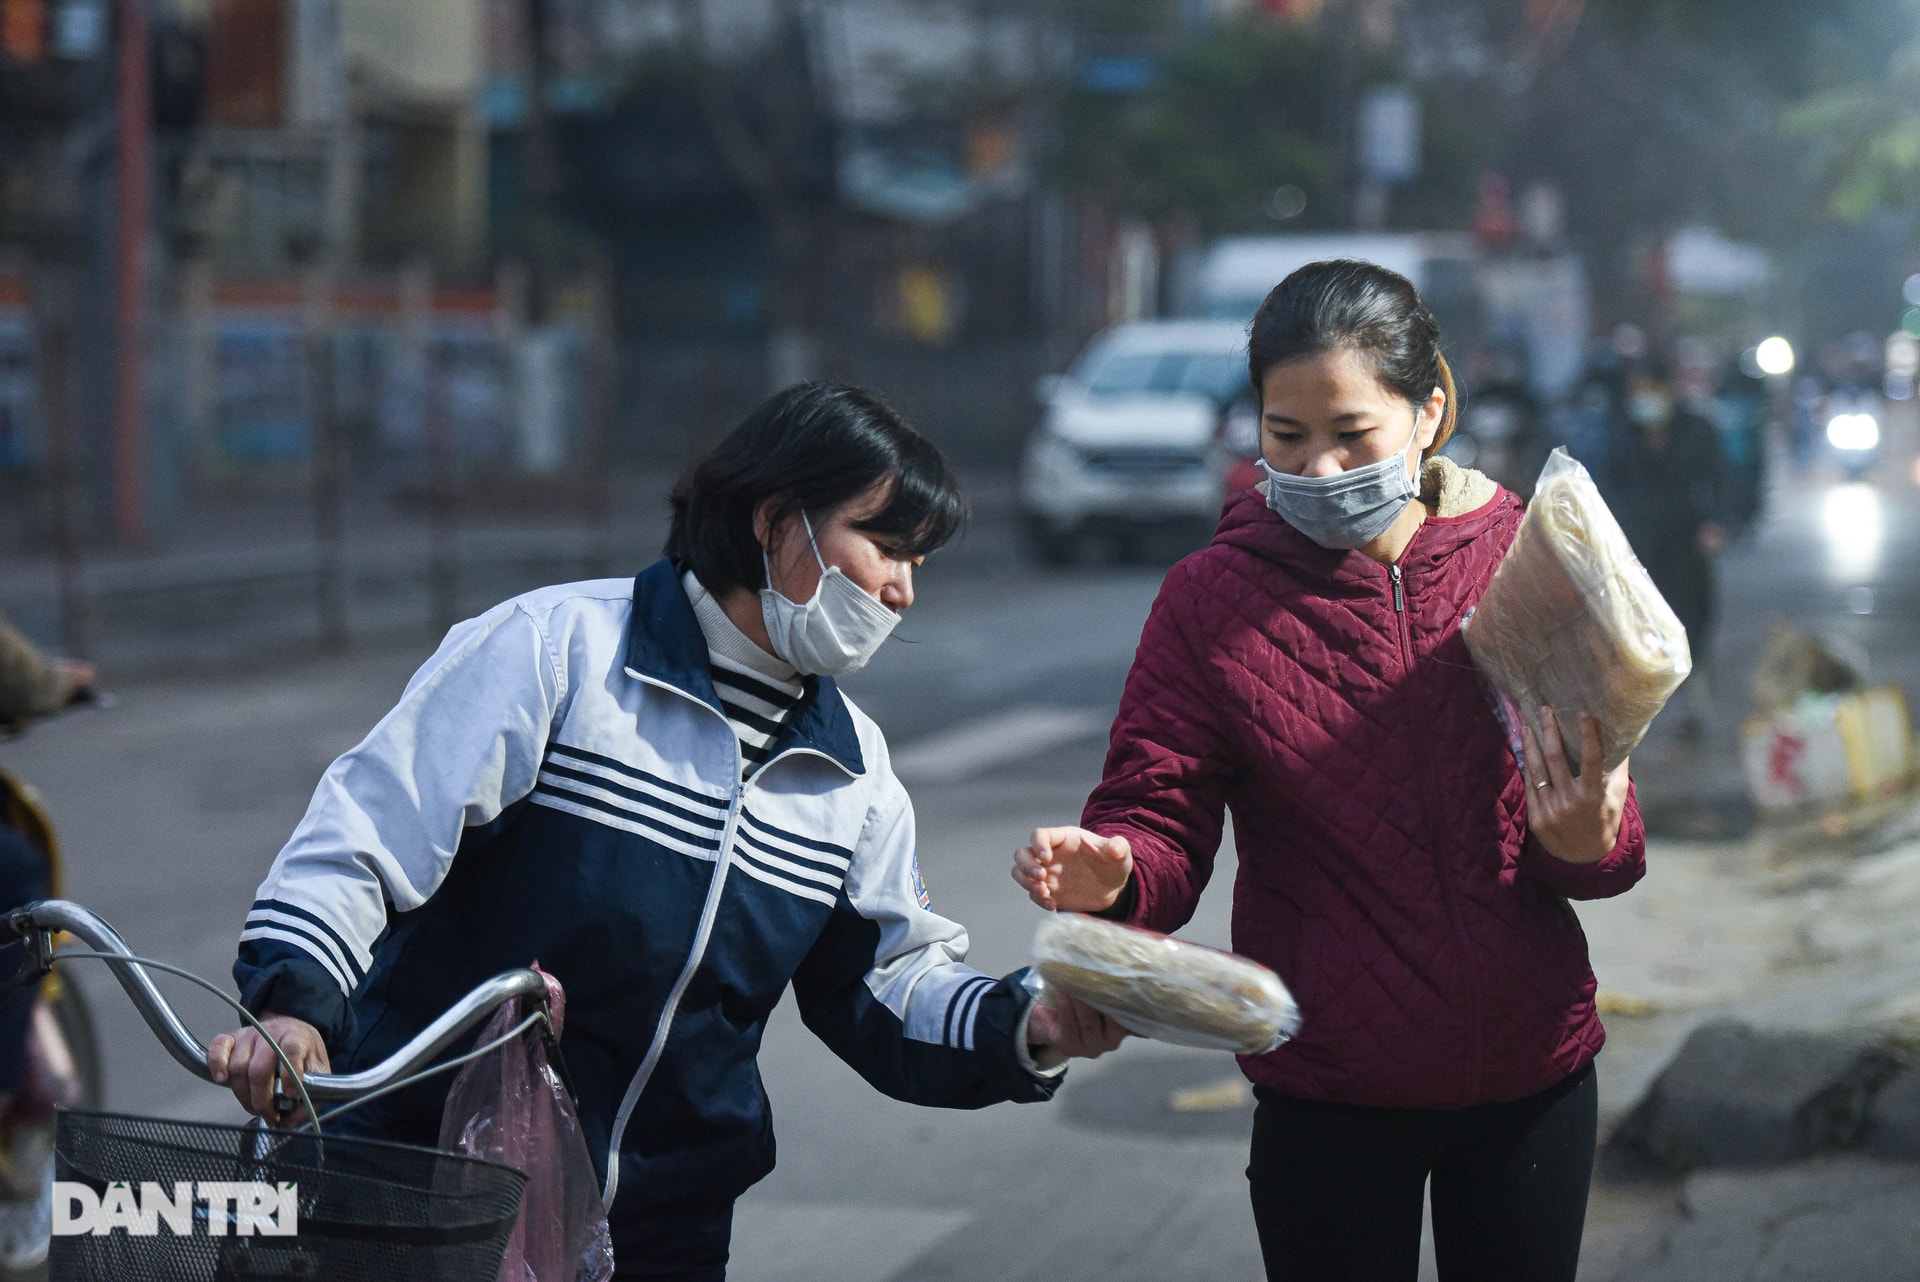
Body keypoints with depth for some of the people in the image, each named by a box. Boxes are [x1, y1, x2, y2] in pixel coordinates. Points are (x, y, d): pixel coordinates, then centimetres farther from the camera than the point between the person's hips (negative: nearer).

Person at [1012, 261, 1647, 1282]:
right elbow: (1162, 815, -8)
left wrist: (1583, 842, -25)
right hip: (1329, 1097, -1)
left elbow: (1607, 833, -1)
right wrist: (1114, 876, -31)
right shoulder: (1212, 598, -6)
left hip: (1532, 1078, 2)